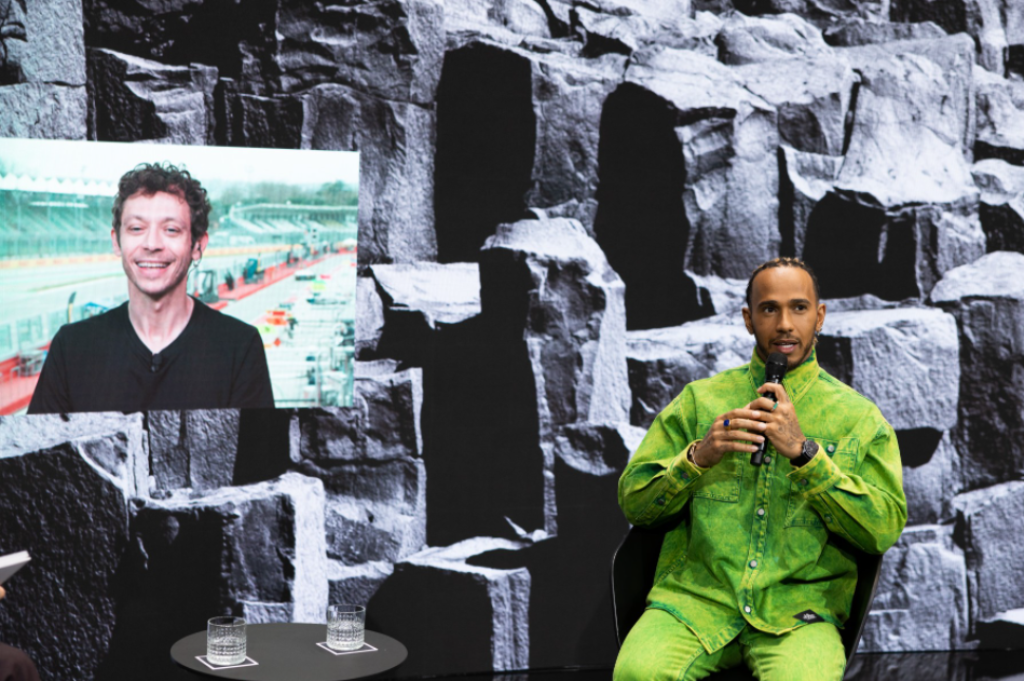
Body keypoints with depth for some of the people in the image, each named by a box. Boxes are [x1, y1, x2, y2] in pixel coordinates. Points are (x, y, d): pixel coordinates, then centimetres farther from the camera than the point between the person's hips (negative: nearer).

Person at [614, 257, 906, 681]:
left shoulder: (860, 418, 10)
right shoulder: (699, 399, 13)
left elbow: (886, 529, -2)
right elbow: (632, 501, 11)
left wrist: (804, 453, -11)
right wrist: (697, 457, -8)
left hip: (798, 607, -1)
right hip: (695, 598, 1)